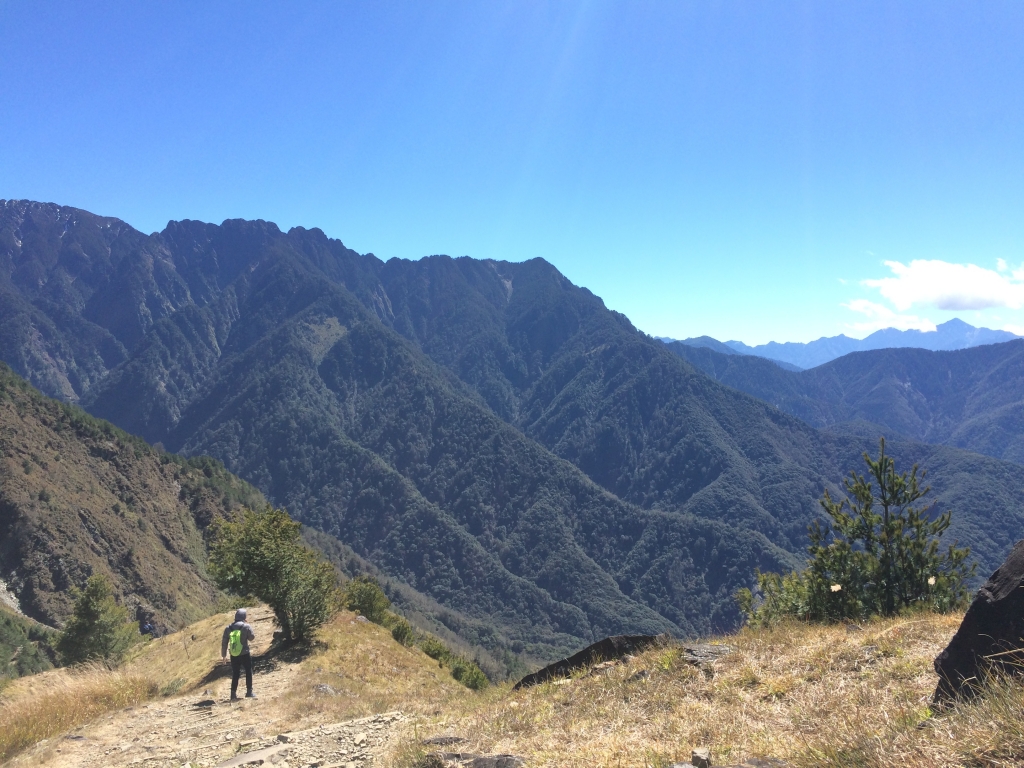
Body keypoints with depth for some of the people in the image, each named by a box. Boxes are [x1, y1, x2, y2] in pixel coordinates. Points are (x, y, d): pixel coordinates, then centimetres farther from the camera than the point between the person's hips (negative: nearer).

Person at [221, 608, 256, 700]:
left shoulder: (228, 628, 1)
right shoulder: (246, 627, -11)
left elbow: (224, 642, 5)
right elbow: (252, 637, 0)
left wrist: (224, 655, 12)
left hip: (234, 656, 3)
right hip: (245, 654, -3)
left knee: (235, 674, 13)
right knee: (248, 672, 12)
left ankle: (234, 694, 11)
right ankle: (249, 692, 12)